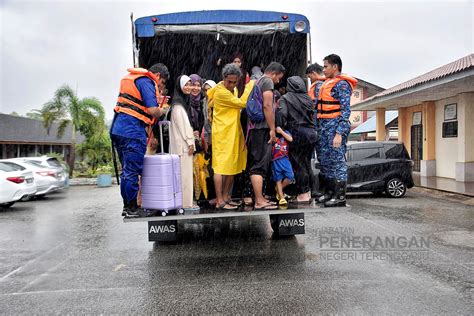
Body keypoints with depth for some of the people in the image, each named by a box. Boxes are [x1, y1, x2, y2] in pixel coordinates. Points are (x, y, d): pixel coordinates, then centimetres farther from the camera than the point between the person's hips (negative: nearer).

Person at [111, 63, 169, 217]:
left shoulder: (132, 78, 22)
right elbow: (152, 110, -18)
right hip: (133, 131, -10)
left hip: (118, 129, 10)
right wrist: (162, 111, 4)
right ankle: (132, 208, 6)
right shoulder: (146, 81, -8)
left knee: (127, 170, 15)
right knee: (132, 171, -2)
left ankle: (127, 206, 23)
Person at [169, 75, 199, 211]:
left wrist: (190, 140, 14)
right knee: (184, 172, -7)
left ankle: (186, 200, 16)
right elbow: (181, 124, -15)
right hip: (182, 143, -9)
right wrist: (190, 142, -14)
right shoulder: (177, 103, -10)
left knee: (185, 172, 10)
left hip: (185, 142, 9)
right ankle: (186, 202, -3)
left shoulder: (185, 101, 18)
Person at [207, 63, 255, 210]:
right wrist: (250, 86, -8)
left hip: (234, 133, 9)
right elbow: (242, 103, -16)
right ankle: (220, 201, -2)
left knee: (233, 166, 10)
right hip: (222, 134, -9)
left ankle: (226, 197, 19)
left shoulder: (233, 90, 15)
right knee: (221, 167, -6)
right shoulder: (220, 91, -14)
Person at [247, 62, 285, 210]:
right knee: (260, 165, -10)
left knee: (255, 165, 10)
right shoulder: (268, 81, -4)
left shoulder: (257, 82, 23)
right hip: (263, 129, -9)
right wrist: (272, 129, -14)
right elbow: (267, 106, -16)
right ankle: (259, 201, -10)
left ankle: (259, 198, 17)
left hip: (255, 128, 9)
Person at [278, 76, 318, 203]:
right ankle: (308, 192, 22)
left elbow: (282, 114, -17)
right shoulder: (308, 98, 8)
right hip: (311, 133, 5)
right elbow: (311, 115, 5)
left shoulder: (285, 98, -5)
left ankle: (303, 195, 4)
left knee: (298, 165, 2)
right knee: (307, 163, 15)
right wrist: (312, 130, 11)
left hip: (297, 133, -5)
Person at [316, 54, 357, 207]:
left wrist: (339, 133, -21)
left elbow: (346, 110, -15)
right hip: (324, 126, 9)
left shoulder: (342, 84, -8)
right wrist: (319, 127, 15)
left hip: (336, 125, -9)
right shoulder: (326, 83, 20)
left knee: (337, 159, -6)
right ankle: (329, 192, 24)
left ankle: (340, 196, 1)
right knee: (324, 159, 12)